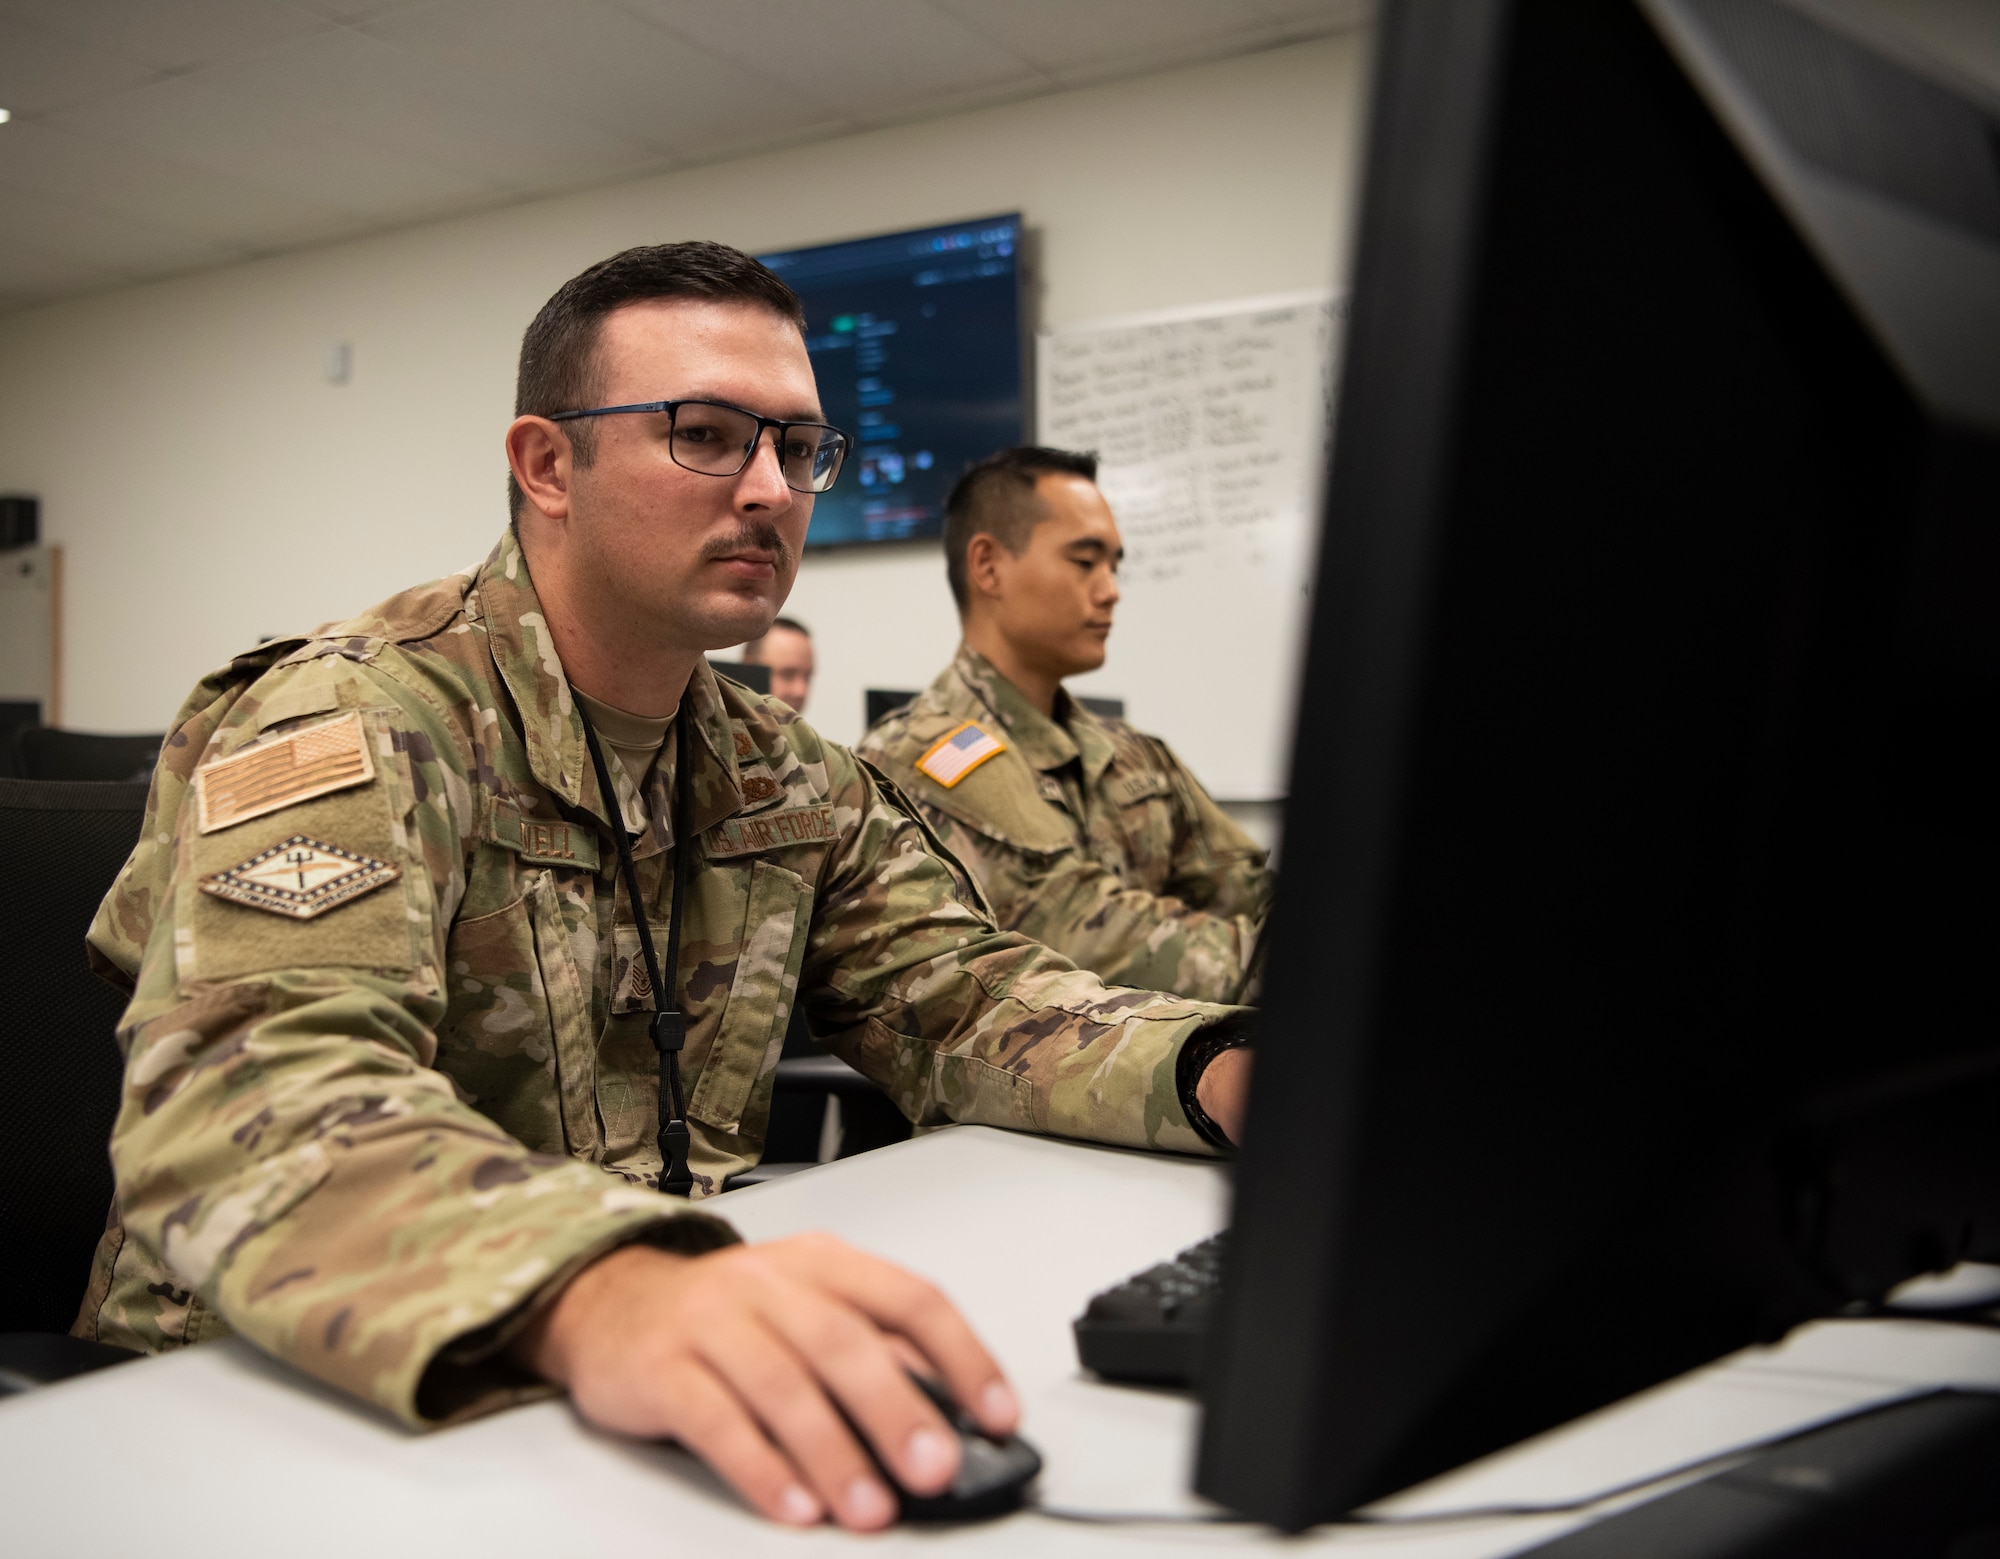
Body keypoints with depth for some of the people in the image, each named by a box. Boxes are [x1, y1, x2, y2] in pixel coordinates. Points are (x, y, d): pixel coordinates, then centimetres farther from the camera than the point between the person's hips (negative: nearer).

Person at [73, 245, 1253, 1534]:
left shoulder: (788, 783, 9)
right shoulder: (354, 725, -15)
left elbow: (967, 999, 5)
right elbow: (249, 1100, -30)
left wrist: (1225, 1075, -15)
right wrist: (592, 1296, -49)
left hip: (662, 1381, 6)